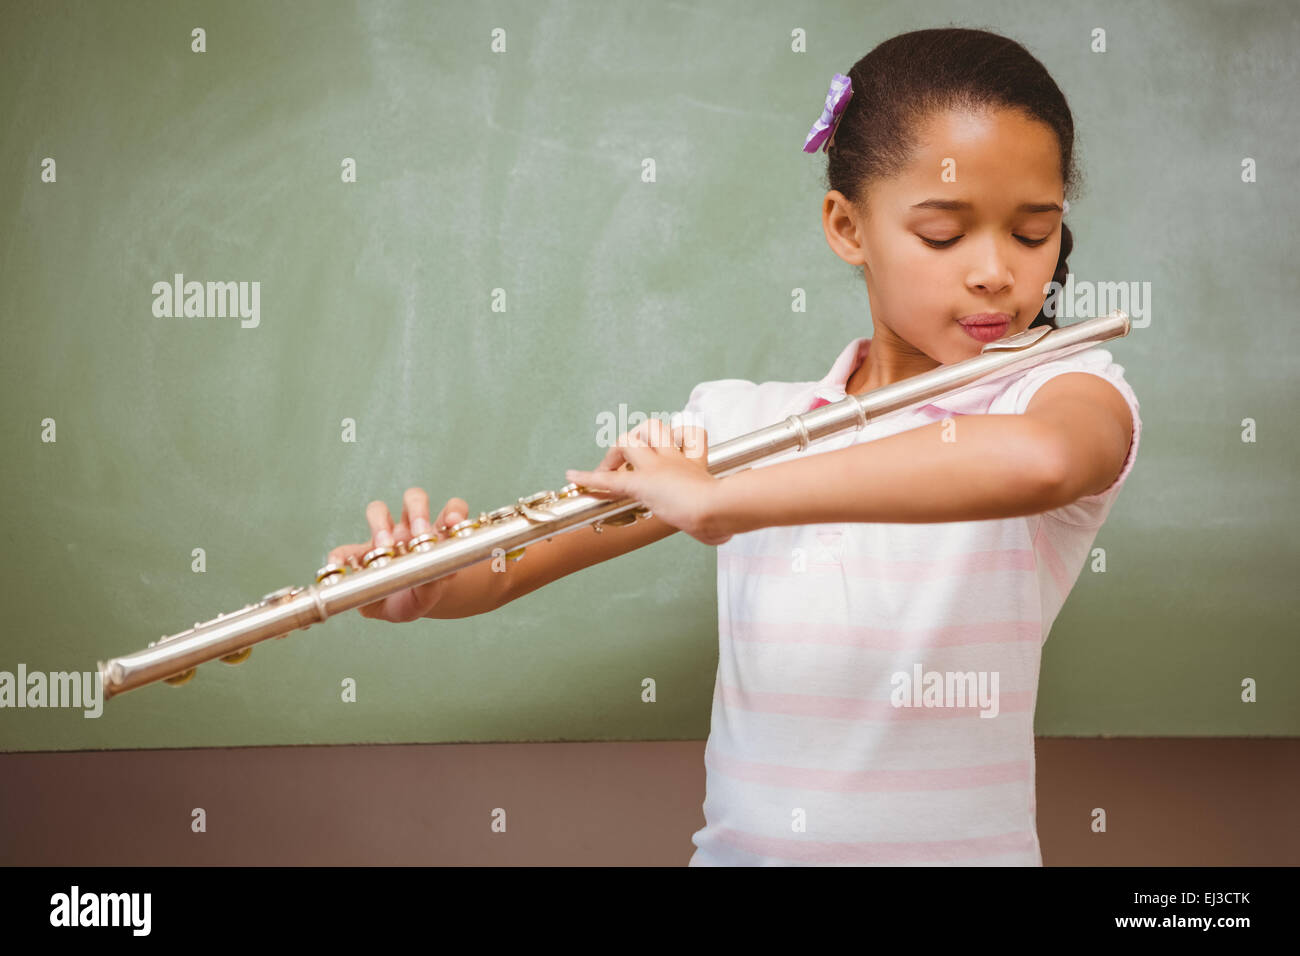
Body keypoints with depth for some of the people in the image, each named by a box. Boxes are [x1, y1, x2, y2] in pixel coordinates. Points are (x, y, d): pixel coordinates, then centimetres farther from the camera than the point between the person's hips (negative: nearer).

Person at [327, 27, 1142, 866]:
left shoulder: (1073, 390, -4)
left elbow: (1039, 459, -27)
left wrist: (721, 501, -26)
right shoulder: (743, 422, 5)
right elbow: (503, 571, 6)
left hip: (962, 845, -1)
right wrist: (423, 587, -15)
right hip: (739, 844, 1)